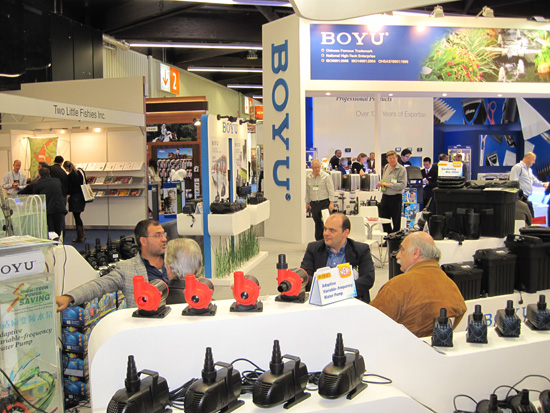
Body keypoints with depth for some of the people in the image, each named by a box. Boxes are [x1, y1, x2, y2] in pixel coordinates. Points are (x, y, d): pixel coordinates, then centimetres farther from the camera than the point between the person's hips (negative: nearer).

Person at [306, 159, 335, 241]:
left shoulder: (326, 176, -4)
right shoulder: (308, 177, 9)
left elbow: (331, 190, -6)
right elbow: (307, 191, 17)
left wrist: (331, 202, -12)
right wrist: (307, 203, 16)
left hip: (324, 202, -4)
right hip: (314, 204, 4)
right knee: (317, 223, 7)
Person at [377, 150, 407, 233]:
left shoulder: (401, 169, -10)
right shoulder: (386, 167, 11)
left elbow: (402, 185, -18)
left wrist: (388, 184, -18)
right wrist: (381, 183, 2)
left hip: (396, 198, -6)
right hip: (385, 197, 7)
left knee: (396, 222, 3)